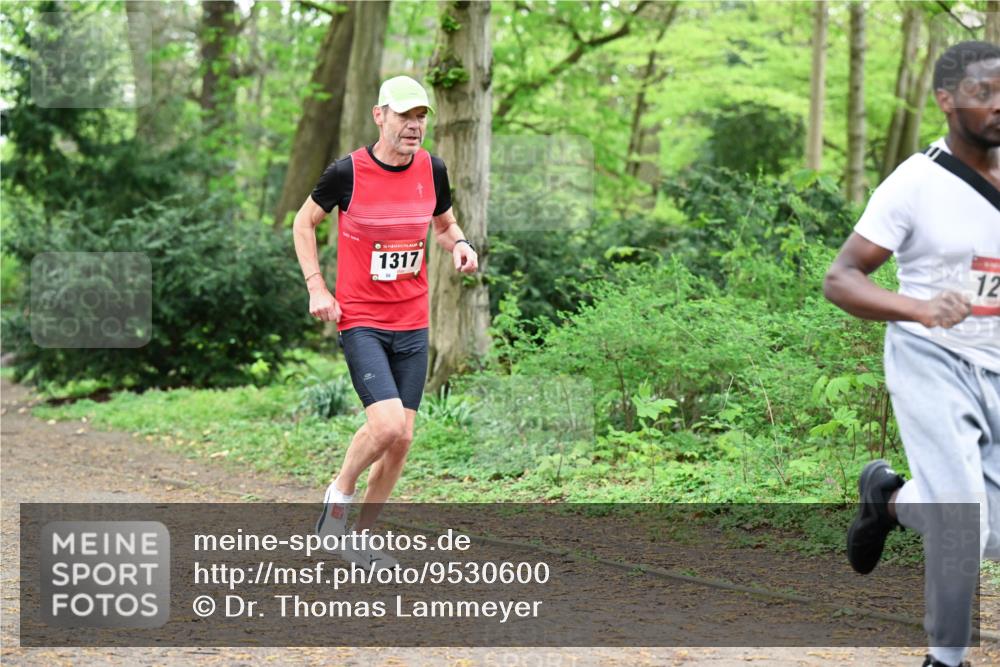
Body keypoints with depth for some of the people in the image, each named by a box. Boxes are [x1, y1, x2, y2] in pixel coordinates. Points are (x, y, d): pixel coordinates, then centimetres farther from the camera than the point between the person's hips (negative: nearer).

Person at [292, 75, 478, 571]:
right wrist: (316, 287, -5)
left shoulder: (432, 169, 1)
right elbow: (304, 222, 4)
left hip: (413, 324, 5)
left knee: (402, 437, 3)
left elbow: (445, 224, 19)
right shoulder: (347, 171, -11)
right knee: (387, 425, -20)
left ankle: (363, 535, 19)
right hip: (360, 321, -5)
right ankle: (340, 491, 9)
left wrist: (459, 245, -4)